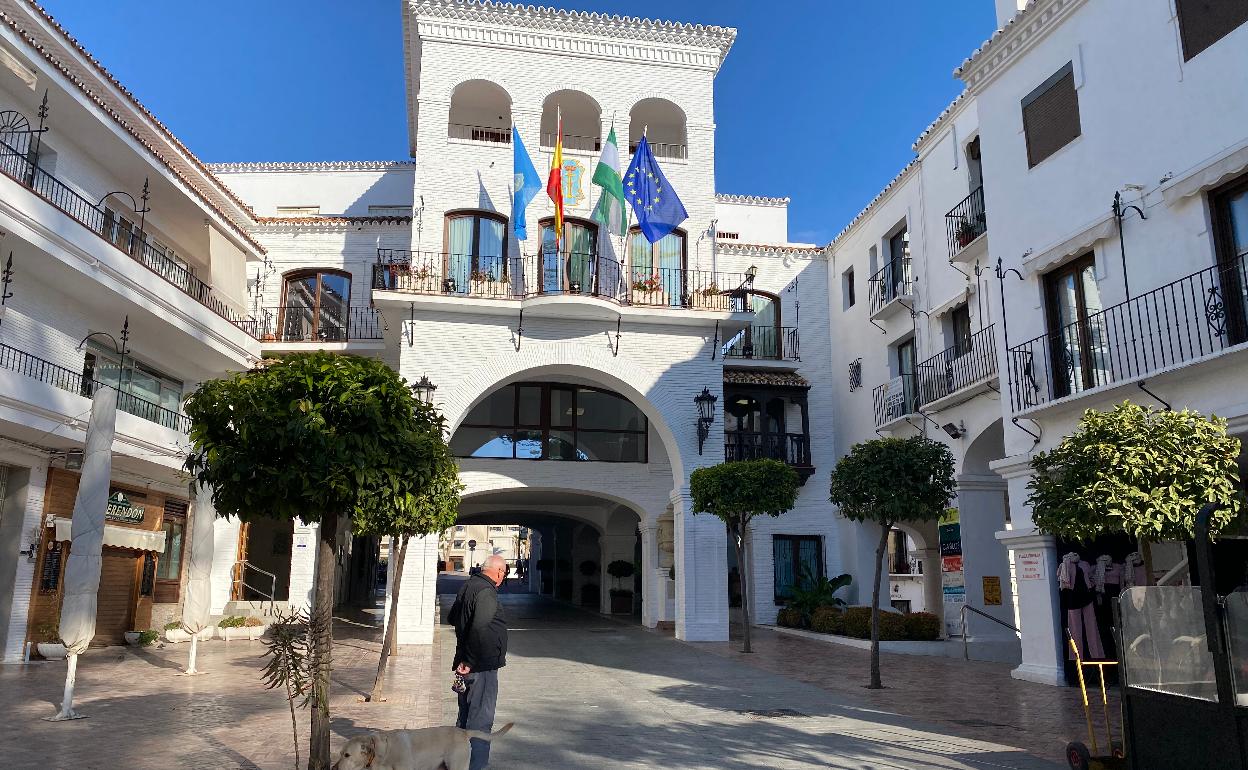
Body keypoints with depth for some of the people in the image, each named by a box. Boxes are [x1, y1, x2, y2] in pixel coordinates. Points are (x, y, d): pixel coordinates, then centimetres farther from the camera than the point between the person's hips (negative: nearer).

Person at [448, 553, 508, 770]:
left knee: (465, 716, 20)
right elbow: (479, 628, -31)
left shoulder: (467, 586, 10)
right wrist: (470, 662, -24)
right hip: (482, 666, -10)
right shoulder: (487, 592, -19)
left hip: (467, 664, 10)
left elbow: (452, 618, 25)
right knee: (480, 720, -2)